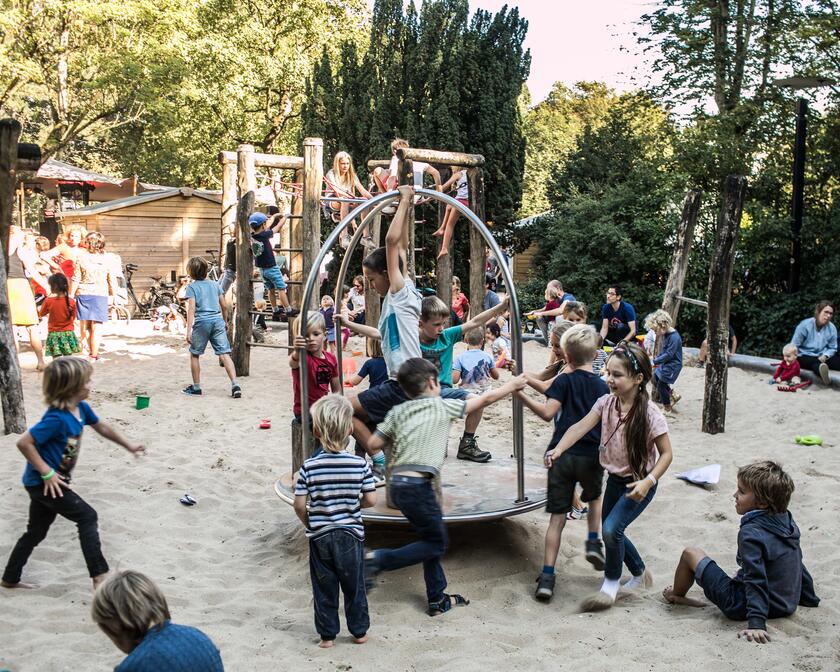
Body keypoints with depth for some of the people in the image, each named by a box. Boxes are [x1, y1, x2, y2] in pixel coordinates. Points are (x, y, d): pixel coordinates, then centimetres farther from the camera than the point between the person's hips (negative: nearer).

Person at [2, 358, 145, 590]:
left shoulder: (81, 408, -1)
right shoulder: (56, 418, -28)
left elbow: (101, 427, 16)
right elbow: (24, 443, -28)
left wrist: (129, 445, 21)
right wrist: (47, 473, -25)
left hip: (50, 482, 9)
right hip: (43, 482, -9)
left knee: (36, 532, 19)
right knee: (87, 517, -8)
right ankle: (99, 577, -5)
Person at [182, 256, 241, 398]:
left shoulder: (191, 287, 1)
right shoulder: (215, 284, 14)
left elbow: (191, 308, -10)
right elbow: (224, 306, 13)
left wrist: (188, 330, -14)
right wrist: (225, 322, 29)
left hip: (202, 322, -3)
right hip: (218, 321, 3)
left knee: (194, 354, 14)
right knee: (224, 354, -2)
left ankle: (196, 387, 20)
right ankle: (235, 385, -15)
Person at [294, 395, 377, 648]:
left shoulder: (309, 467, -14)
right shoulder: (360, 464, -13)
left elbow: (299, 505, -11)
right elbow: (371, 500, -8)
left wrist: (309, 525, 8)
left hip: (320, 537, 0)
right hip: (351, 534, 0)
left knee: (324, 588, 15)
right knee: (354, 586, 16)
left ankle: (327, 634, 25)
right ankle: (359, 631, 29)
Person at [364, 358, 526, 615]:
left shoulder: (398, 412, 12)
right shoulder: (442, 406, 0)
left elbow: (373, 443, 8)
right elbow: (485, 399, 10)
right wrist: (512, 385, 24)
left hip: (398, 483, 7)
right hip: (417, 485, -7)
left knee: (432, 537, 18)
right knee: (436, 543, 6)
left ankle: (437, 599, 24)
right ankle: (379, 559, -5)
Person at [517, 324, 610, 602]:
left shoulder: (563, 381, -2)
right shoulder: (602, 386, 7)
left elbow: (548, 412, -15)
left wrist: (522, 395, -7)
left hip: (562, 455, -2)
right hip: (592, 456, 2)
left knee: (557, 517, 4)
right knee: (594, 498, 33)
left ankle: (547, 576, 0)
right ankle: (593, 542, 18)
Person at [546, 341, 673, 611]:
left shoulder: (649, 413, -22)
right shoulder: (606, 402, -8)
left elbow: (666, 453, -16)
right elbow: (580, 427, -19)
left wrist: (649, 481, -30)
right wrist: (558, 450, -35)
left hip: (639, 482, -6)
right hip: (615, 479, 6)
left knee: (611, 529, -19)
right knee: (611, 531, 15)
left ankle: (611, 585, 4)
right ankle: (640, 574, 41)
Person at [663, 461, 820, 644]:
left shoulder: (751, 532, -22)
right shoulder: (788, 523, 1)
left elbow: (756, 579, -28)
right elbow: (798, 566, 13)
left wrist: (756, 623, -31)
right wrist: (811, 600, 26)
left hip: (742, 607, -8)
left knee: (690, 553, 0)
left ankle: (676, 596, 28)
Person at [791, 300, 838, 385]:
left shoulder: (832, 328, -2)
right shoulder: (805, 325, -11)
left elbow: (832, 348, 5)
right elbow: (794, 346, -7)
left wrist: (825, 356, -15)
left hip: (822, 357, 6)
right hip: (805, 357, -6)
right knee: (815, 362, -40)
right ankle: (823, 376, -70)